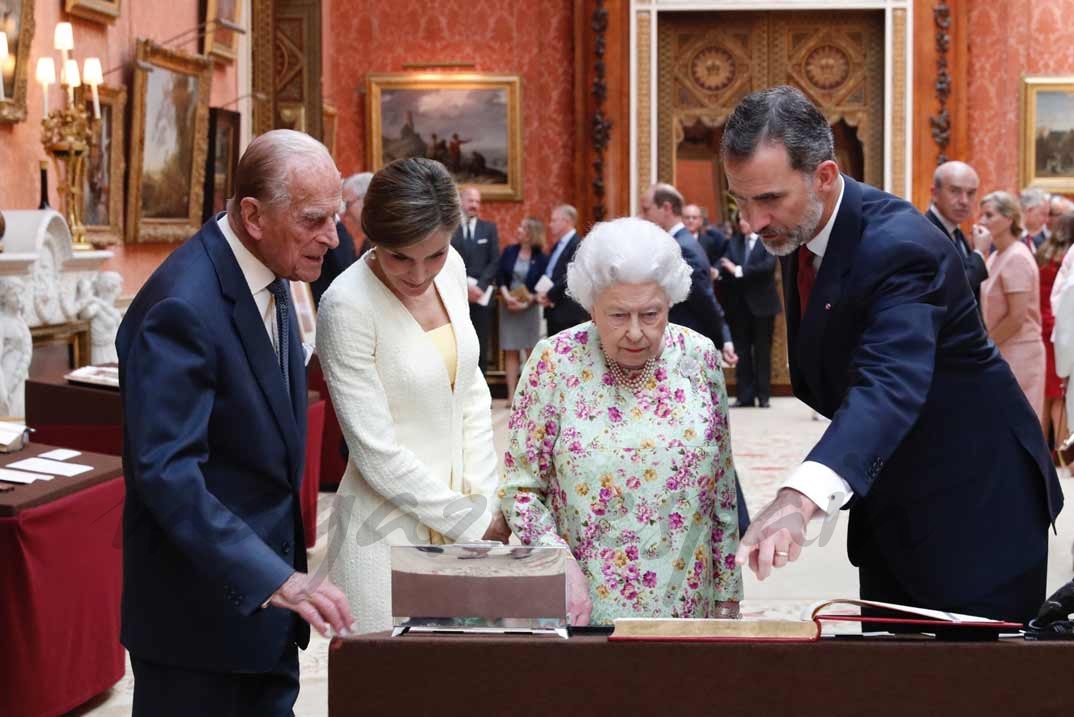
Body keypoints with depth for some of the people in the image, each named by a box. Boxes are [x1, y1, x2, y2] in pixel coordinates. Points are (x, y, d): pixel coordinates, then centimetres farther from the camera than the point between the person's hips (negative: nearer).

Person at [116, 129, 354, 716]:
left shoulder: (266, 276, 5)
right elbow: (166, 471, -29)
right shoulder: (182, 306, -23)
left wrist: (287, 573, 12)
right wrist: (274, 578, -33)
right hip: (201, 609, -8)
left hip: (264, 595, 8)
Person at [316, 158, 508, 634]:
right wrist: (474, 523, -10)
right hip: (389, 531, -6)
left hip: (461, 505, 6)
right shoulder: (346, 306, -19)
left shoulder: (450, 268, 0)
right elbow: (378, 455, -17)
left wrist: (485, 501, 0)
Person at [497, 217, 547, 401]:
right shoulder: (509, 252, 2)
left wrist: (526, 303, -16)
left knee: (532, 350, -1)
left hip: (529, 308, -2)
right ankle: (511, 394, 3)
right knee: (510, 351, 2)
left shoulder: (540, 258, -5)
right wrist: (506, 296, -13)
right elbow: (500, 277, 2)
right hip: (509, 306, 2)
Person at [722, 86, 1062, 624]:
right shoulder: (796, 232, -1)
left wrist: (799, 499, -61)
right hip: (886, 498, 8)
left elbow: (891, 383, -46)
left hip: (970, 499, -8)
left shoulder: (899, 247, -29)